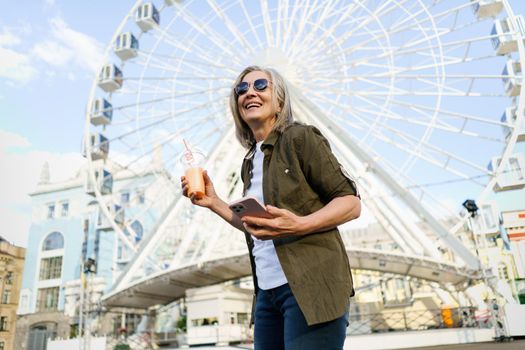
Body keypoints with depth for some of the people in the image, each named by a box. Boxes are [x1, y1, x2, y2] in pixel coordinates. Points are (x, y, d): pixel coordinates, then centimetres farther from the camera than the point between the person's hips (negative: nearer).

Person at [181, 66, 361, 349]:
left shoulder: (299, 137, -5)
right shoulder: (249, 163, 14)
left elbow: (351, 203, -8)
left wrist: (299, 225, -23)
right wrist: (213, 203, 10)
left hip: (309, 286, -6)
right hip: (268, 292, 7)